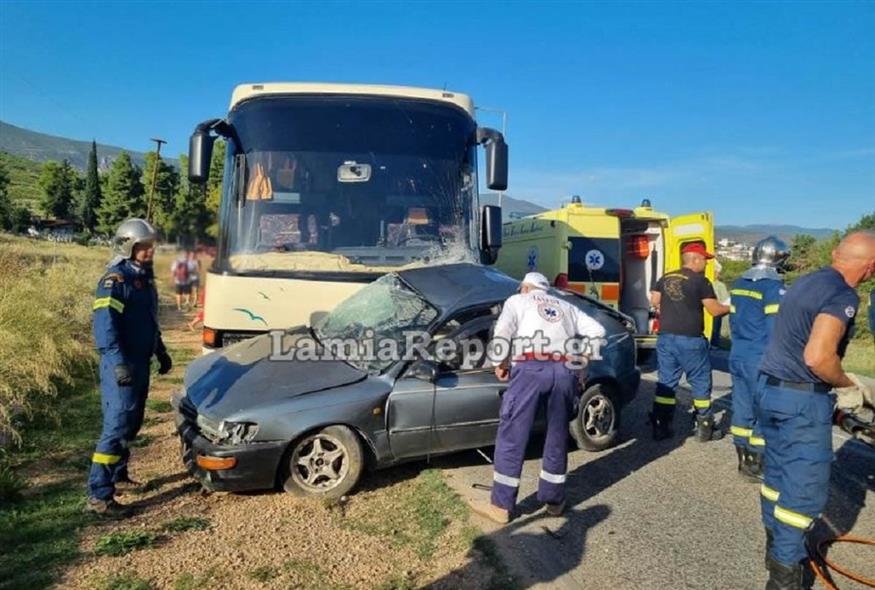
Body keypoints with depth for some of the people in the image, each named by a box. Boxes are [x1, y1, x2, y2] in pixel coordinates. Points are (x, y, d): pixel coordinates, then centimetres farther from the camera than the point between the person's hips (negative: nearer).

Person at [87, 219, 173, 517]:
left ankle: (118, 474, 35)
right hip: (121, 365, -9)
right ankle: (98, 495, -6)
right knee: (117, 426, -10)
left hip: (140, 362, 9)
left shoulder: (144, 277, 14)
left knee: (132, 423, 18)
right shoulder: (115, 279, -14)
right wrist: (118, 362, -31)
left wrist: (161, 352, 24)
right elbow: (104, 324, -23)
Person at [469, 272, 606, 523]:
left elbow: (501, 332, 0)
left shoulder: (517, 301, 19)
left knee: (512, 437, 1)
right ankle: (554, 500, 27)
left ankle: (501, 505, 5)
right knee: (557, 437, 17)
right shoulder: (566, 307, 31)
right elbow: (597, 331, 19)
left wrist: (499, 363, 12)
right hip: (565, 371, 4)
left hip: (532, 368, -4)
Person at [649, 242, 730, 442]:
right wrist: (730, 307, 9)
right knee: (700, 383, 9)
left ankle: (660, 427, 13)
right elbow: (714, 310, -9)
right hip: (690, 340, -5)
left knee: (666, 383, 11)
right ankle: (704, 428, 16)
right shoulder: (700, 281, -9)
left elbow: (654, 301, 11)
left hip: (666, 338, 6)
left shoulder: (666, 278, 9)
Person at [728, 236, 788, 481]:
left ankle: (743, 460, 24)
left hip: (738, 356, 8)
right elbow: (776, 328, -15)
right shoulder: (774, 287, -14)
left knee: (742, 409, 14)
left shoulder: (738, 284, 10)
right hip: (761, 359, -7)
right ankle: (756, 465, 11)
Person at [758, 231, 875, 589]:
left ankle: (776, 547, 35)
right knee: (806, 487, 2)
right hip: (803, 399, -9)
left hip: (771, 387, 9)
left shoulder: (805, 282, 11)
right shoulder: (842, 295, -16)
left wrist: (837, 379, 24)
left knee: (778, 474, 20)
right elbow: (817, 357, -27)